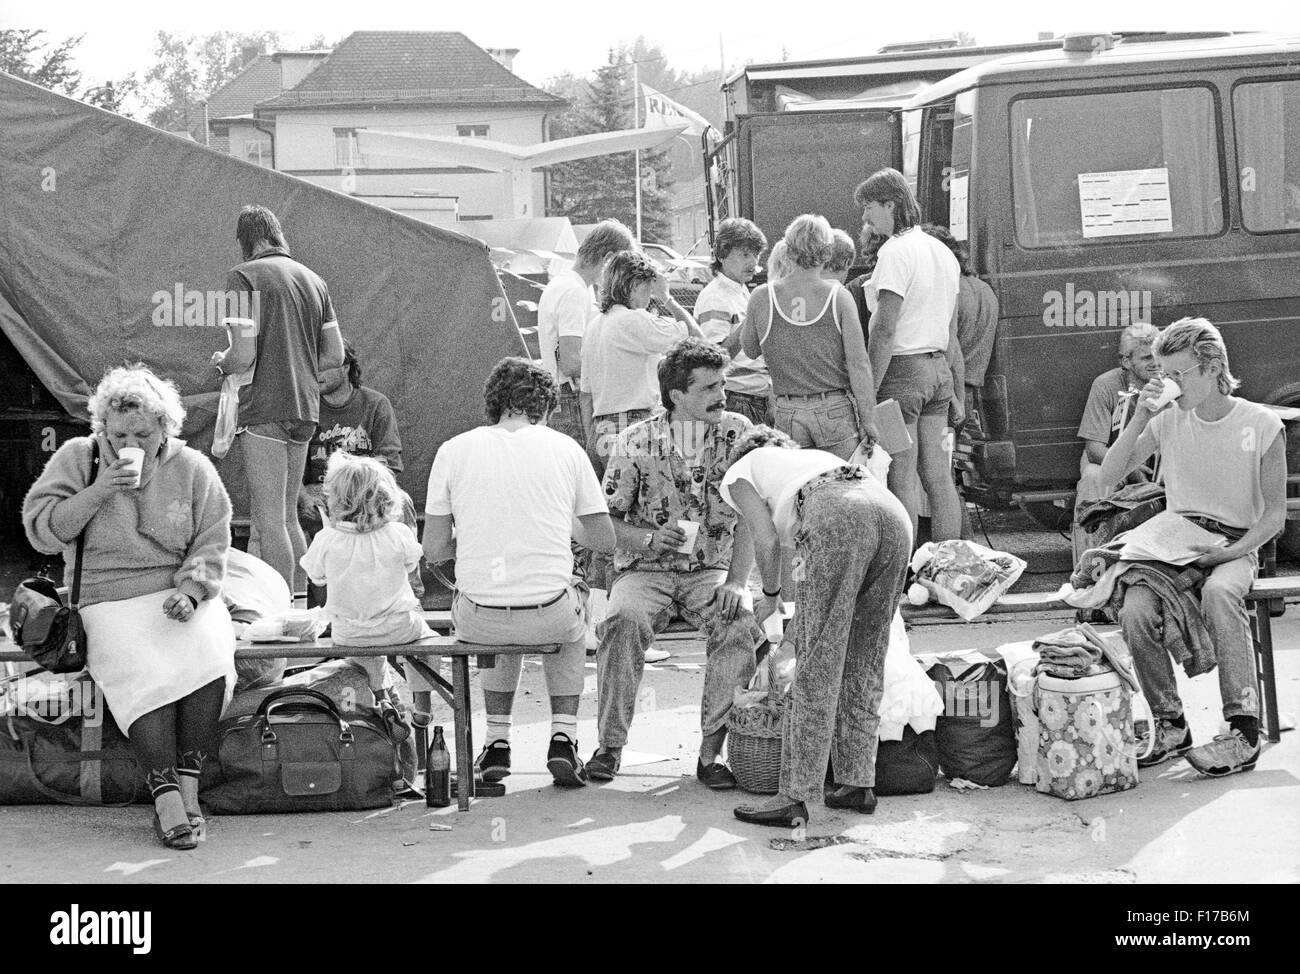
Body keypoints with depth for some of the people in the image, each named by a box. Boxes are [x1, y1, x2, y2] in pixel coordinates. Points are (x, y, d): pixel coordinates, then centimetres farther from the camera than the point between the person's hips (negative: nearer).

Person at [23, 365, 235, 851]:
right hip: (106, 600, -1)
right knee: (141, 671, -31)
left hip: (180, 594, 1)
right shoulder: (76, 458, 6)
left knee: (208, 652, -31)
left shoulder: (192, 468, 7)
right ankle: (165, 795, -30)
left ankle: (188, 785, -25)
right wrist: (95, 493, -13)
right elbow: (40, 529, -1)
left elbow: (210, 547, 7)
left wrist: (189, 591, -12)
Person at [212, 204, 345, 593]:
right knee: (287, 517, 16)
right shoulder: (313, 280, 13)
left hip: (265, 410, -7)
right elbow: (335, 355, 14)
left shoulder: (244, 277, -7)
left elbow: (243, 356, -15)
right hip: (305, 408, 7)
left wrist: (220, 361, 7)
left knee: (269, 520, -4)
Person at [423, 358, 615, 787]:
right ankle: (563, 737, 21)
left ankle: (497, 741, 27)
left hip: (478, 620, 1)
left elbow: (434, 550, 1)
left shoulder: (453, 450, 1)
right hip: (549, 615, -1)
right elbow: (604, 540, 6)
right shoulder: (565, 449, 2)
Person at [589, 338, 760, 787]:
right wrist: (648, 538, -19)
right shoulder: (636, 442, -2)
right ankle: (610, 744, -17)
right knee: (622, 620, -32)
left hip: (713, 570, 1)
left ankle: (711, 751, -20)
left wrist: (736, 582, -15)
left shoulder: (737, 432, 0)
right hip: (646, 570, -1)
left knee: (743, 624, -30)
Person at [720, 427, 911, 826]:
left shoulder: (738, 473, 27)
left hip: (839, 521, -6)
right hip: (894, 513, 6)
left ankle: (794, 797, -4)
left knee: (817, 663, -5)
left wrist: (771, 594, 26)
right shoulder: (814, 455, 43)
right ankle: (858, 782, 17)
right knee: (864, 661, 15)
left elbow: (766, 538, 10)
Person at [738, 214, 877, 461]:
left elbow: (750, 350, 13)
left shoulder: (762, 298, -3)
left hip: (788, 415, 2)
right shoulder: (839, 297, -6)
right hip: (837, 412, -1)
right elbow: (858, 364, -6)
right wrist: (868, 420, 0)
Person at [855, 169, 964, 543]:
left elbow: (885, 332, -18)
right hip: (938, 371, 8)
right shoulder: (943, 252, 16)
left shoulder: (895, 251, -11)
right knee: (939, 479, 9)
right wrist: (955, 394, 23)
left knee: (902, 481, -5)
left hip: (902, 369, -8)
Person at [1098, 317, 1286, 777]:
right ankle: (1170, 726, -12)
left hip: (1236, 546, -3)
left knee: (1218, 593, -38)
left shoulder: (1261, 424, -4)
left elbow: (1274, 515, -1)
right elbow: (1107, 478, 0)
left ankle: (1243, 732, -34)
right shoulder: (1168, 421, 4)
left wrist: (1233, 552, -18)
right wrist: (1139, 419, -10)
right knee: (1135, 609, -28)